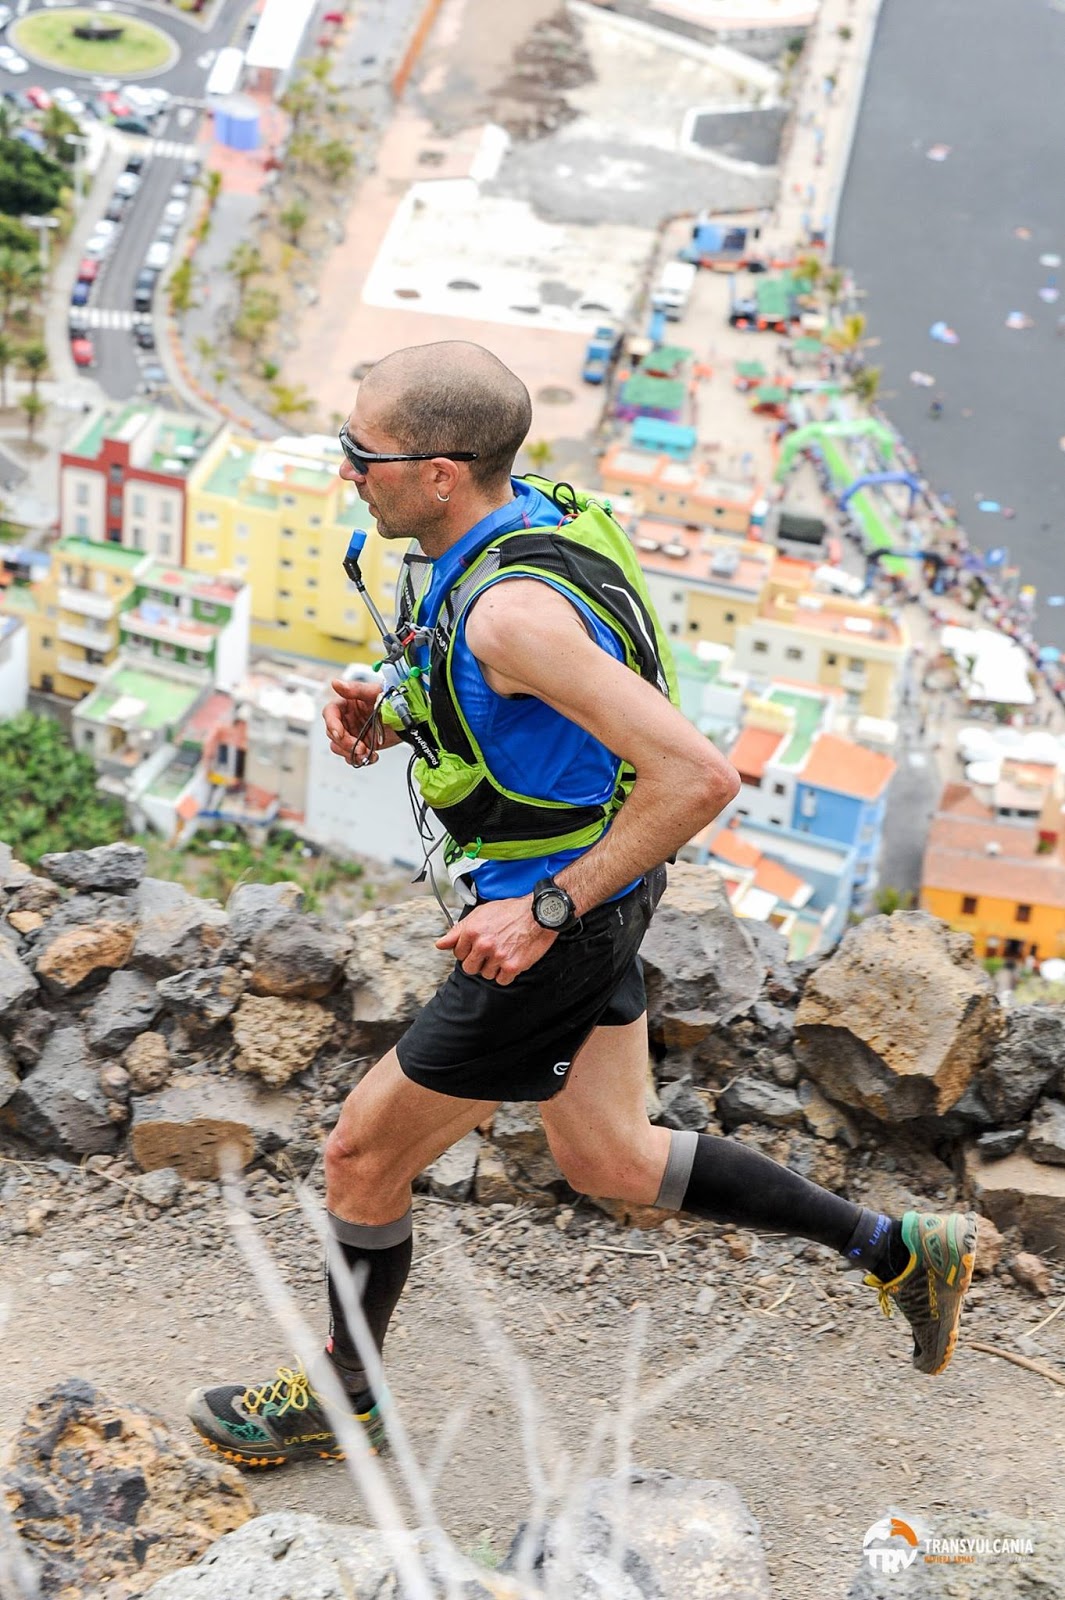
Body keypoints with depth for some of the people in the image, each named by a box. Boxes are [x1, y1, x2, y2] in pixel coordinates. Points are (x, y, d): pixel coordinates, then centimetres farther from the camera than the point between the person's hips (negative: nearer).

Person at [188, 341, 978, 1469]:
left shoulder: (514, 607, -32)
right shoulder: (523, 517, -2)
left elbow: (699, 777, -35)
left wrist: (545, 910, -27)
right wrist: (388, 717, -1)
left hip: (557, 933, -9)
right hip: (593, 896, 9)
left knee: (362, 1158, 9)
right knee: (611, 1164, 23)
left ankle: (342, 1397, 35)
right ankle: (898, 1251, 30)